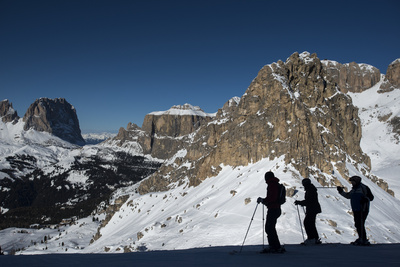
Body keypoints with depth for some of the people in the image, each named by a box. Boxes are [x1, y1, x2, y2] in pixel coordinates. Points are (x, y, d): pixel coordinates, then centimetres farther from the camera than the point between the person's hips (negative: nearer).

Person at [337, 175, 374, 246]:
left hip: (362, 210, -8)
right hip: (356, 210, 8)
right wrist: (341, 191, 13)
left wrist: (366, 199, -27)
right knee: (357, 225, 12)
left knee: (360, 225, -13)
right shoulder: (354, 189, 16)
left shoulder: (364, 188, -8)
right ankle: (361, 239, 23)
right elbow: (348, 196, 24)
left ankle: (364, 241, -8)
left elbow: (371, 197, -8)